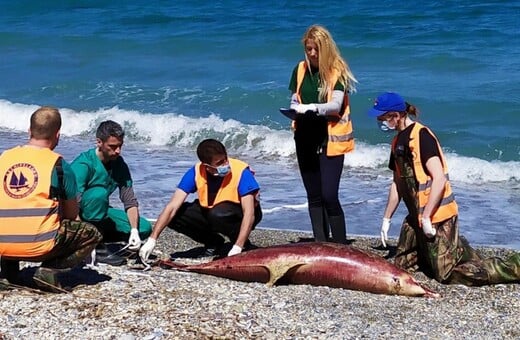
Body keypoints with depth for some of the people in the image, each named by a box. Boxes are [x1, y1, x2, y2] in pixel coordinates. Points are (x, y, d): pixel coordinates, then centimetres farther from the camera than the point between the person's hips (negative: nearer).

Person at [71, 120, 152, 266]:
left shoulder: (119, 165, -3)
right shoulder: (83, 164, -23)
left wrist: (134, 231, -22)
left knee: (144, 228, -8)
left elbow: (130, 201, -5)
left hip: (100, 213, 6)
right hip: (78, 215, -6)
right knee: (99, 193, -36)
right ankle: (96, 247, -26)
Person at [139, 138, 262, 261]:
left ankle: (244, 245, -9)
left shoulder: (241, 172, -29)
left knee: (218, 214, -37)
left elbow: (249, 213, -32)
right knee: (174, 216, -17)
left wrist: (237, 248, -44)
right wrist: (152, 240, -30)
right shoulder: (196, 172, -20)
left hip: (240, 216, -4)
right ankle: (213, 242, 5)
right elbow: (172, 206, -22)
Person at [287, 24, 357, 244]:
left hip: (330, 140, -5)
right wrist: (295, 109, -13)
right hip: (305, 139, 5)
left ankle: (341, 247, -3)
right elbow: (294, 101, 10)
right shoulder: (300, 70, 7)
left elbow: (336, 105, -16)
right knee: (314, 196, 9)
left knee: (329, 196, -12)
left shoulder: (337, 71, -7)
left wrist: (312, 108, -33)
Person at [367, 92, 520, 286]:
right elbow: (397, 183, 19)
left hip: (437, 215, -10)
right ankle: (457, 248, 23)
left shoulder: (421, 135, -17)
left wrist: (426, 218, -23)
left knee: (447, 274, -9)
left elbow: (439, 179, -24)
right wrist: (386, 219, 18)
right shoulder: (398, 141, 12)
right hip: (416, 215, 10)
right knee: (402, 264, 15)